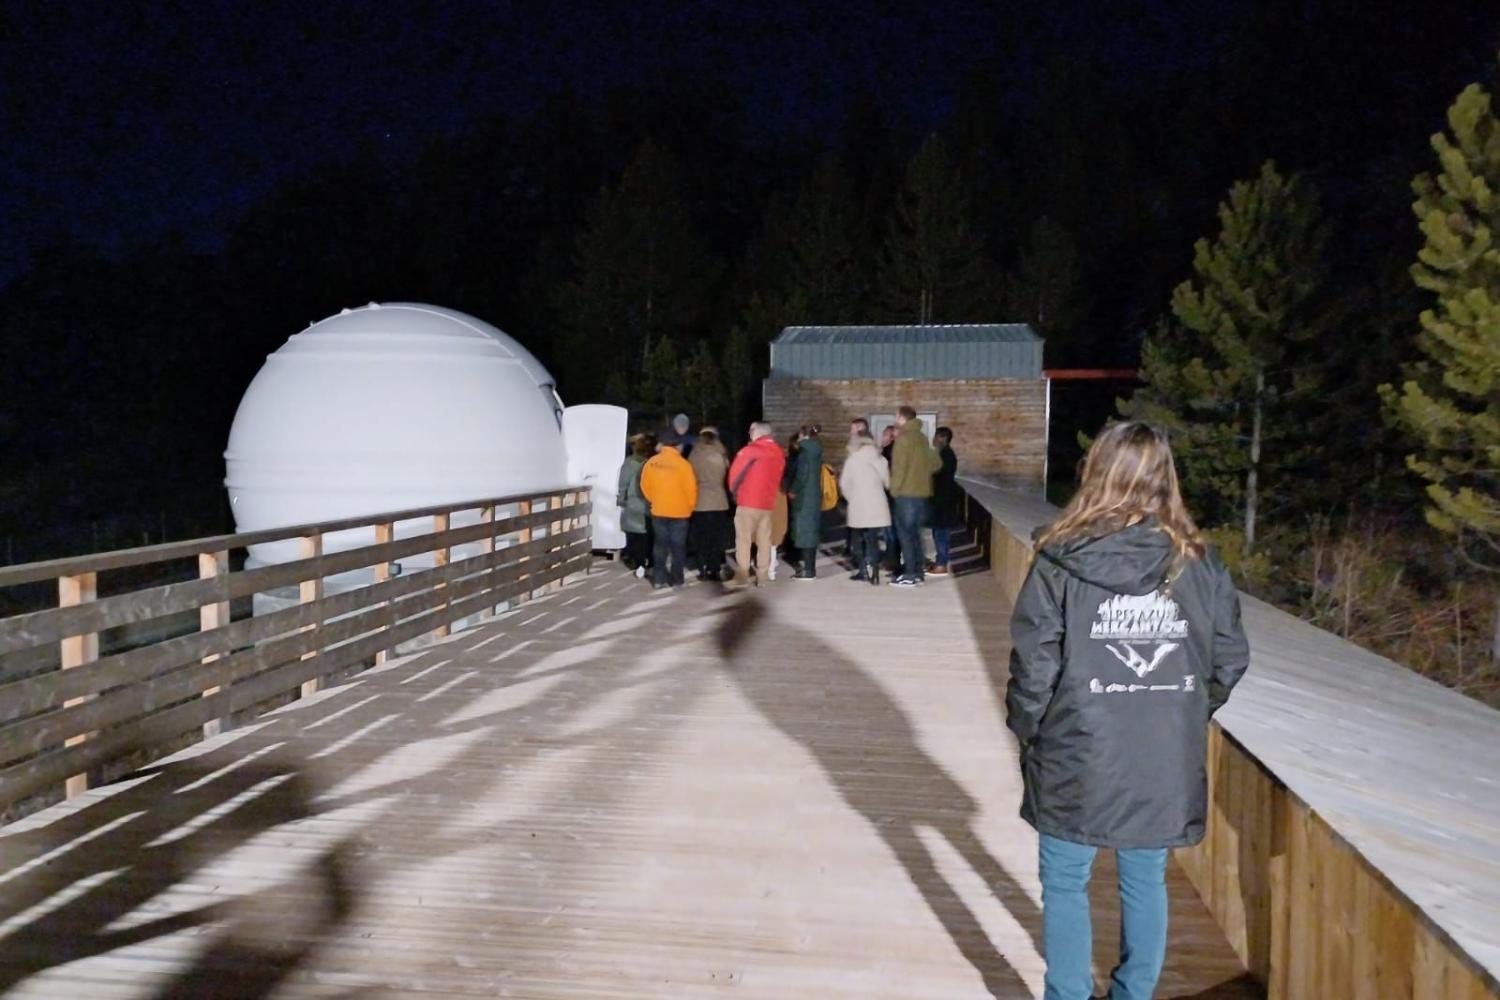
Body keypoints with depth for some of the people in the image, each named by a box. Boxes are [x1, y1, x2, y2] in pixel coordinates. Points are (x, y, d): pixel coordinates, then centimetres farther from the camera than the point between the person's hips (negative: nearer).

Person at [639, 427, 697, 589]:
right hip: (679, 512, -3)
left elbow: (645, 485, 4)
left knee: (661, 544, 12)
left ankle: (659, 579, 12)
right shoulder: (682, 463, -14)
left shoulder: (652, 462, -4)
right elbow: (690, 489, -11)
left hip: (658, 511, 3)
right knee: (677, 546, 7)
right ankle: (677, 579, 10)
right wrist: (690, 507, 6)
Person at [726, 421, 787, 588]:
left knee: (743, 539, -1)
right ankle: (763, 575, 11)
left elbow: (735, 472, -5)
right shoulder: (778, 452, 7)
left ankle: (741, 576, -2)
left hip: (748, 502, -6)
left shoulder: (751, 450, -11)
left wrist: (734, 491, 10)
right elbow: (778, 476, 11)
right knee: (764, 540, 10)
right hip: (768, 502, 6)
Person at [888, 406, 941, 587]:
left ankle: (910, 575, -5)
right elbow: (935, 463, 14)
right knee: (915, 533, 13)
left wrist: (894, 489, -6)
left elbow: (899, 467, -14)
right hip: (921, 492, 8)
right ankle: (917, 571, 16)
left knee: (905, 533, -4)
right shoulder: (921, 437, 12)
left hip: (906, 493, -8)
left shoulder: (903, 438, -11)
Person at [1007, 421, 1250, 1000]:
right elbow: (1229, 661, 1)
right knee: (1146, 884, 19)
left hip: (1077, 761, -3)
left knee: (1065, 886, 14)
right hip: (1166, 764, 3)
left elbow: (1033, 667, -13)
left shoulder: (1061, 564, -14)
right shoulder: (1198, 564, -5)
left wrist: (1027, 732, 3)